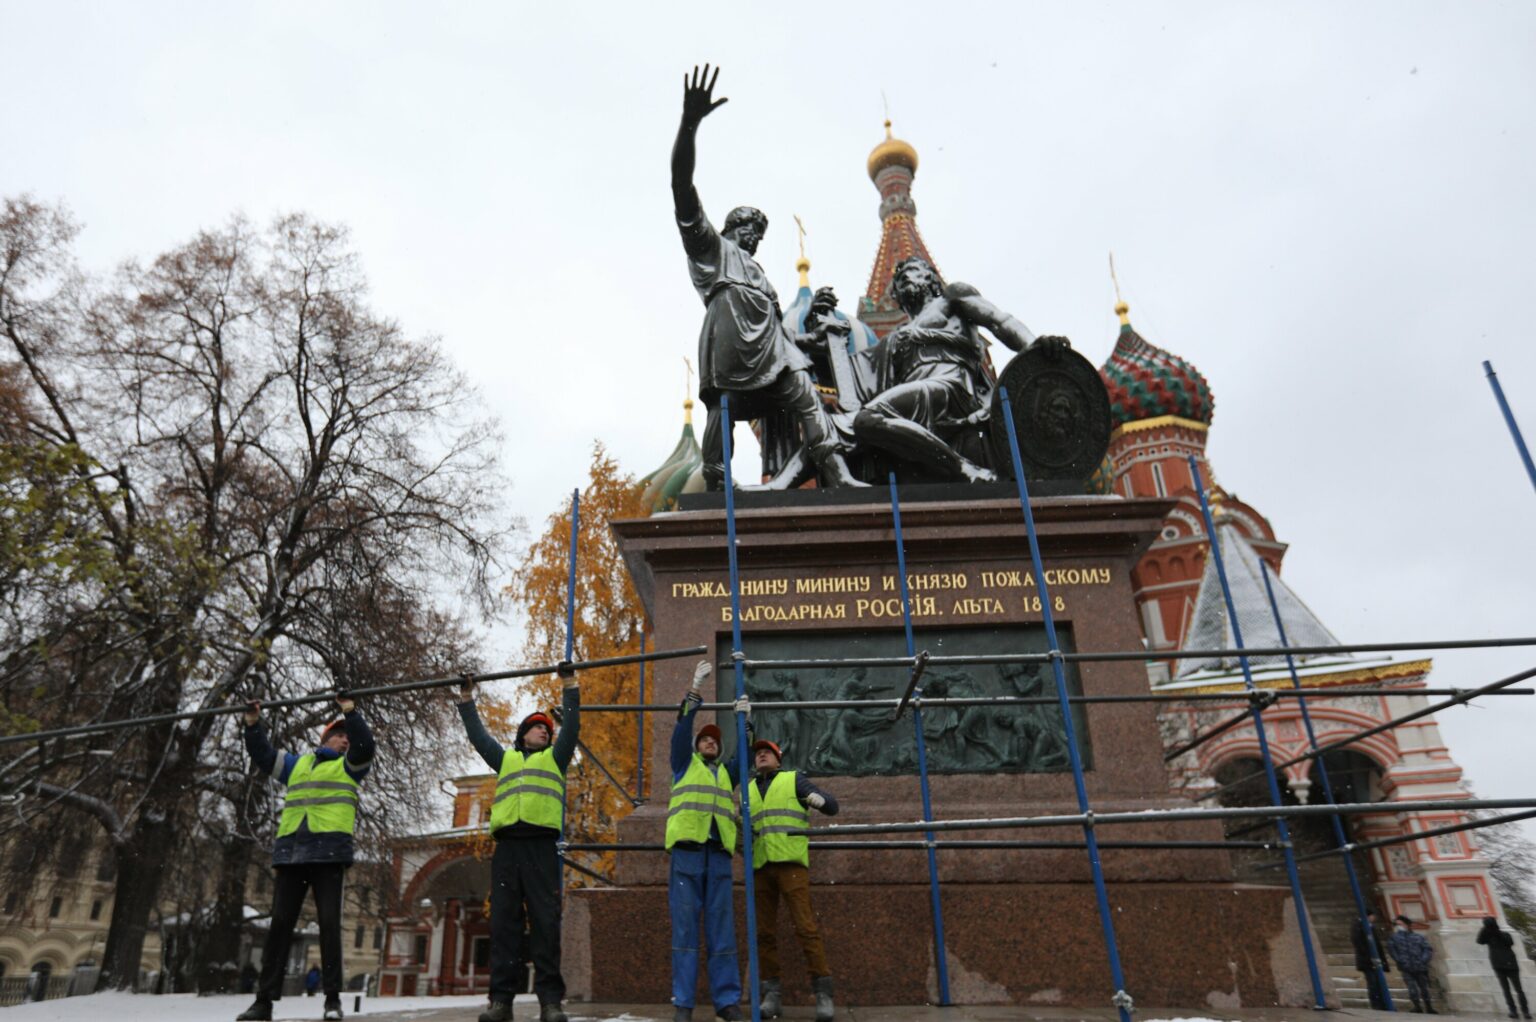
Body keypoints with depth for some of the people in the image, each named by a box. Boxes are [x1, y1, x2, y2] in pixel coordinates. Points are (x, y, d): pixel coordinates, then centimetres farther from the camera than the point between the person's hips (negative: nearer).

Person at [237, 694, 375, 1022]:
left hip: (329, 853, -3)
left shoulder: (349, 765, 14)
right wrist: (253, 724, 14)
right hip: (290, 853, 3)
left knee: (329, 923, -5)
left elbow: (365, 746, -5)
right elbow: (262, 755, 25)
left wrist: (351, 712, -13)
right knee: (279, 925, 4)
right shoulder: (297, 764, 25)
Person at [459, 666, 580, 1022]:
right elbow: (478, 735, 28)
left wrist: (570, 686, 13)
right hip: (507, 846, 2)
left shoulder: (555, 758, 23)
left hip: (542, 846, -2)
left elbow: (572, 727, 16)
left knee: (546, 923, -6)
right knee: (503, 923, -1)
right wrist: (467, 701, 29)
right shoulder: (505, 759, 28)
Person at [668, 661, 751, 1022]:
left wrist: (745, 721, 4)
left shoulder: (727, 772, 25)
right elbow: (681, 731, 3)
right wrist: (695, 691, -4)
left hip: (719, 855, 3)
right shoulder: (685, 763, 15)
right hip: (686, 852, -3)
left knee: (722, 931, 2)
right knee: (685, 928, -3)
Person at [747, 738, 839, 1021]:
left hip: (790, 862, -4)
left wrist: (819, 800, -21)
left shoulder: (794, 779, 9)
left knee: (805, 926, -11)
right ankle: (772, 994, 9)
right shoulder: (748, 789, 20)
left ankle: (823, 993, -7)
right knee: (765, 931, 2)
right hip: (760, 867, 4)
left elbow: (833, 807, 3)